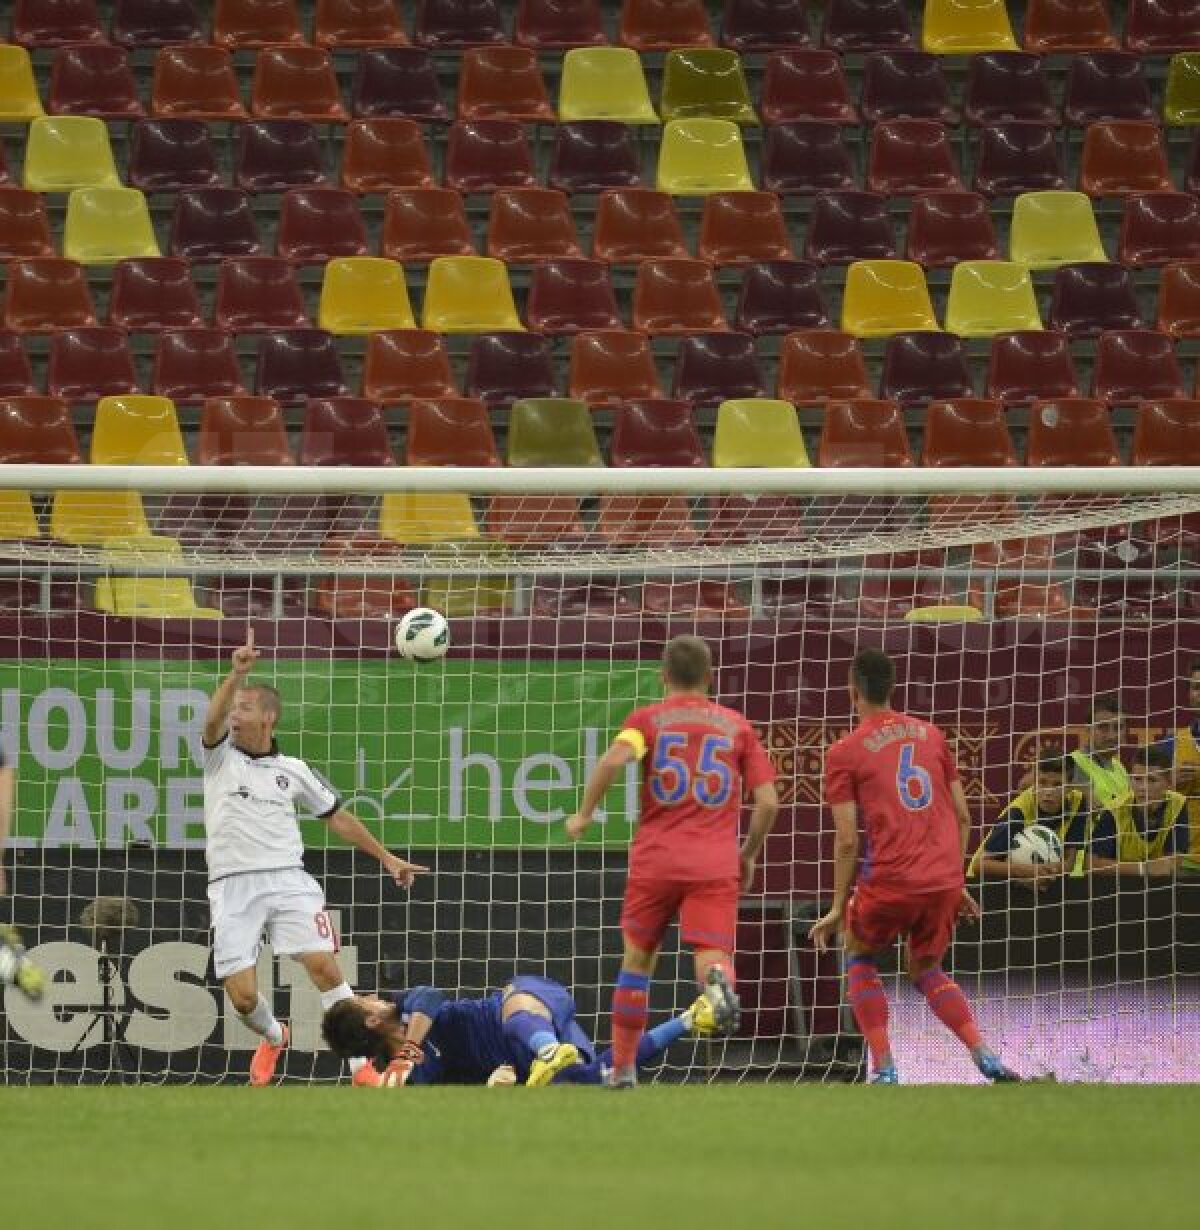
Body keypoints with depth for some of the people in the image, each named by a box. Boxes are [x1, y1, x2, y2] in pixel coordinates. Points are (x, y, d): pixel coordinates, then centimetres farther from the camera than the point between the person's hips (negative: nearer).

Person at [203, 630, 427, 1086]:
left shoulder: (293, 770, 13)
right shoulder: (222, 756, 7)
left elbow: (338, 817, 23)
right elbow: (214, 720, -15)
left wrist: (386, 857, 23)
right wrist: (237, 674, -32)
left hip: (288, 880, 1)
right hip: (233, 887, -1)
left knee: (323, 965, -17)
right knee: (242, 995, -7)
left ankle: (360, 1065, -11)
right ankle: (273, 1037, 28)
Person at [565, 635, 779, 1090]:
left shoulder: (648, 719, 6)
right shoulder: (737, 726, 12)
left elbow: (615, 758, -15)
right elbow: (767, 801, 7)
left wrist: (584, 814, -3)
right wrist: (750, 856, 21)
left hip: (655, 860, 0)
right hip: (716, 864, 0)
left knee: (637, 959, 17)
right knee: (711, 958, -7)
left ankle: (623, 1067, 21)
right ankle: (720, 982, -45)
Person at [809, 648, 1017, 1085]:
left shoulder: (844, 752, 0)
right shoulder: (930, 734, 13)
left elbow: (847, 841, -4)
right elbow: (963, 817, 15)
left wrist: (838, 909, 3)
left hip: (890, 879, -4)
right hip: (944, 879, 4)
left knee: (860, 959, 21)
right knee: (926, 971, 23)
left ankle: (883, 1069, 5)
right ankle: (984, 1055, 0)